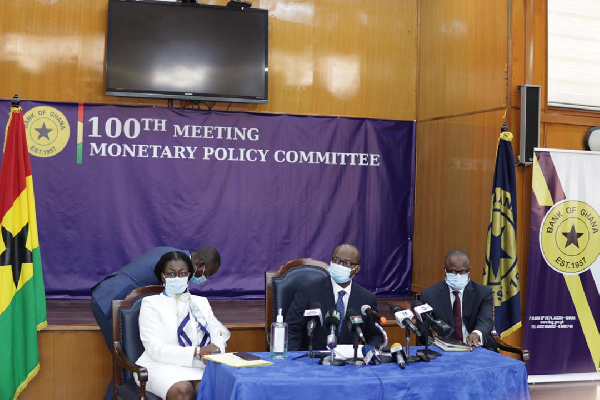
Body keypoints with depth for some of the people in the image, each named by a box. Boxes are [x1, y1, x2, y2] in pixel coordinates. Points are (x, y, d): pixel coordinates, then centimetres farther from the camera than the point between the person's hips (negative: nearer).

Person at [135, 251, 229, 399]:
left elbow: (218, 335, 12)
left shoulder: (201, 302, 23)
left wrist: (214, 351, -14)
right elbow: (155, 348, -7)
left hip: (197, 365, 3)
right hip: (162, 365, -3)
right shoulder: (151, 303, 7)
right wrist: (197, 351, -18)